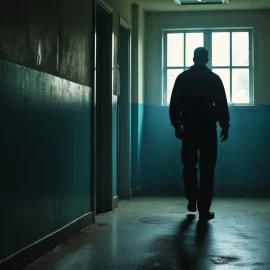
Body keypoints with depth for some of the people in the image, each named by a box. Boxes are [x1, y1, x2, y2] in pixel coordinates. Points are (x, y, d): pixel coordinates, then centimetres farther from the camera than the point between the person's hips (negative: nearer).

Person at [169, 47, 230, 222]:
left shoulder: (182, 78, 3)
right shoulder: (214, 78, -1)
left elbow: (174, 105, 2)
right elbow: (222, 105, -3)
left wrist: (176, 126, 9)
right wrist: (225, 127, 5)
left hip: (189, 128, 2)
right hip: (208, 129, -1)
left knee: (189, 166, 17)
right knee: (207, 169, 1)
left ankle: (192, 201, 20)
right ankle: (204, 209, -2)